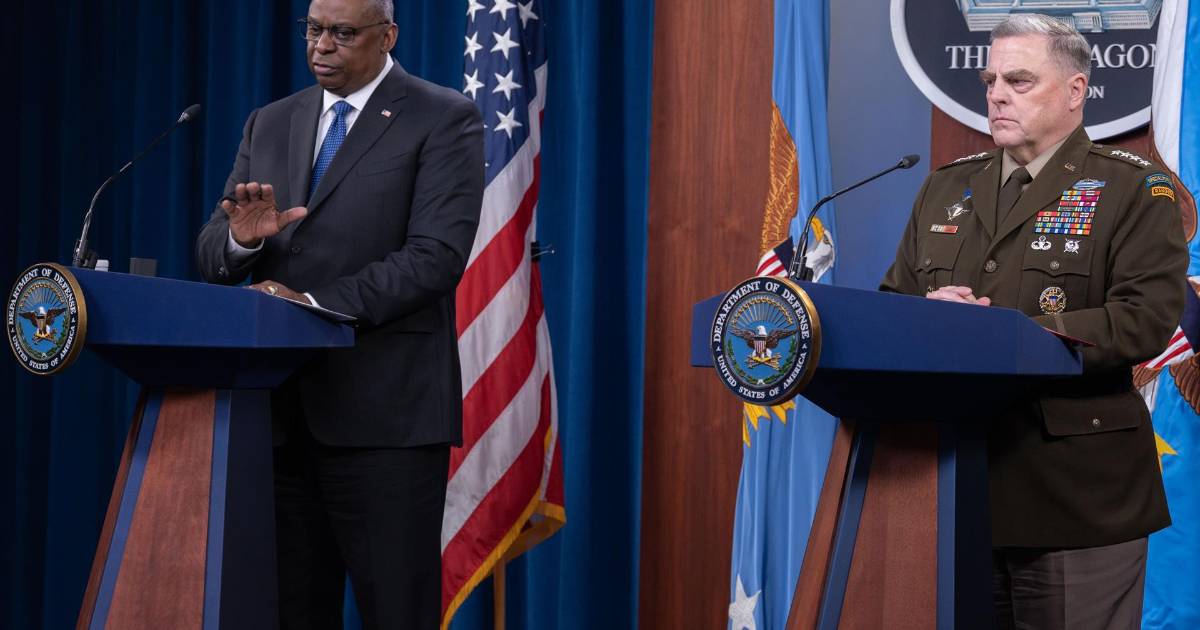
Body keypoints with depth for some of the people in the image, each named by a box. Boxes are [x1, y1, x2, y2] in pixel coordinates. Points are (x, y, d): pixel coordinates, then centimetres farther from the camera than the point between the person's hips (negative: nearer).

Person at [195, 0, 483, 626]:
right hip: (281, 409, 5)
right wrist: (242, 238, -11)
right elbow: (211, 254, 13)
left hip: (384, 409, -5)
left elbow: (435, 257, -12)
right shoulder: (270, 124, 17)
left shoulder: (443, 120, -1)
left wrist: (315, 305, -20)